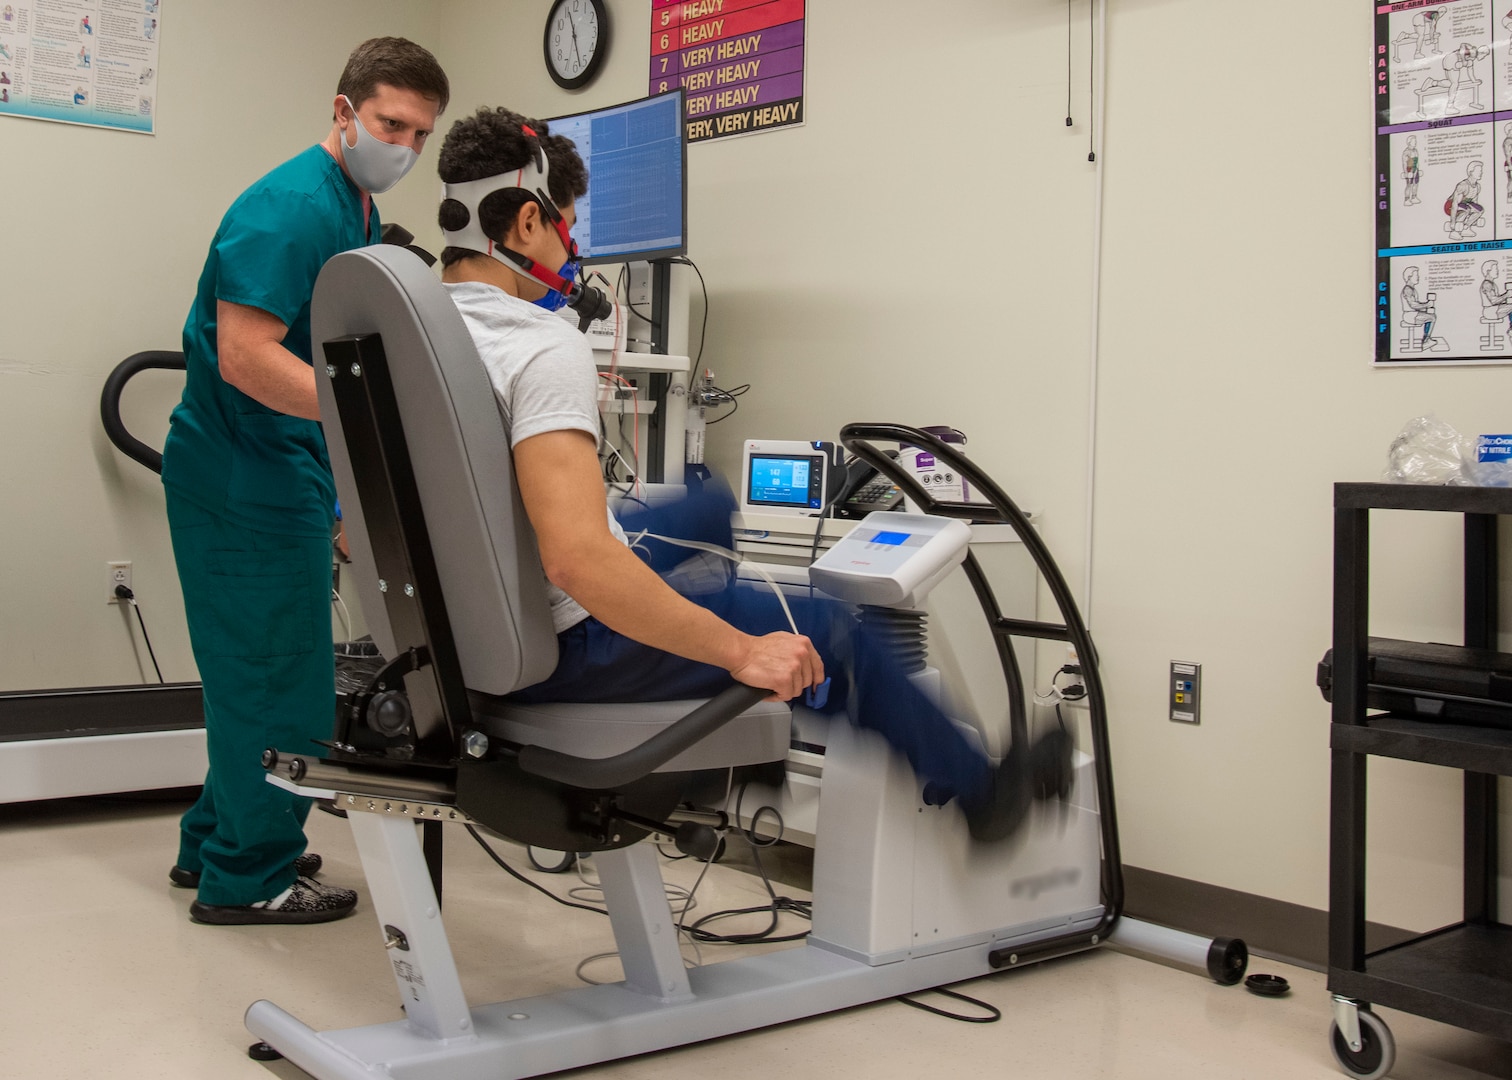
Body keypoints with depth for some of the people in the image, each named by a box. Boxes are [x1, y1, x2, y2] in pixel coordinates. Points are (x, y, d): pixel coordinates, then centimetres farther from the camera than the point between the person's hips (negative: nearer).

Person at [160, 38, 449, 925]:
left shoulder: (363, 213, 14)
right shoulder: (293, 207, -17)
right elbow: (246, 356, -26)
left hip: (286, 472, 10)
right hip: (244, 476, -10)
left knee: (261, 669, 18)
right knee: (270, 671, -1)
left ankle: (218, 843, 32)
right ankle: (248, 877, 12)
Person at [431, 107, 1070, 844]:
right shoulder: (545, 347, -26)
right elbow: (578, 559, -36)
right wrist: (740, 652, -27)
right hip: (560, 652, -9)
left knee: (701, 511, 27)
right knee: (830, 632, 6)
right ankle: (981, 790, 29)